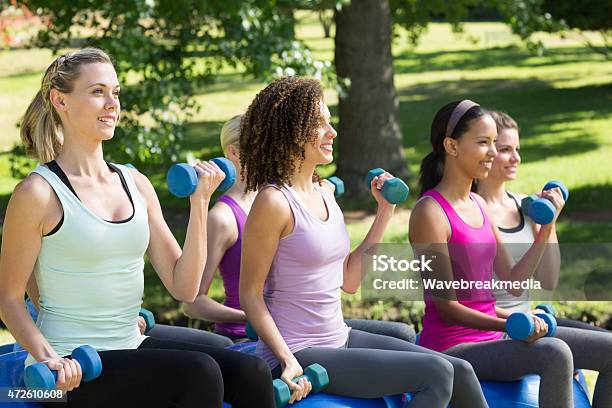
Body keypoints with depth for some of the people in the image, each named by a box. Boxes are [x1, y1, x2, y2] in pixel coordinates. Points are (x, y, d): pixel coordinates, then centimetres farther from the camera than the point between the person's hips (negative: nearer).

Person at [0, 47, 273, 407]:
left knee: (251, 372, -15)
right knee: (199, 372, -28)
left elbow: (184, 287, 8)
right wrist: (47, 359, -21)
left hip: (132, 347, 6)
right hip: (72, 370, -6)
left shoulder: (136, 184, 10)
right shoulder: (39, 193, -7)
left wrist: (199, 204, -2)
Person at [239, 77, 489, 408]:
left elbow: (349, 280, 12)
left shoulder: (324, 194, 10)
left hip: (339, 339, 8)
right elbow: (250, 294, -13)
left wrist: (385, 211, 12)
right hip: (301, 354, -8)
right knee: (436, 372, -17)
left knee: (459, 372, 2)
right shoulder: (274, 202, -15)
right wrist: (288, 362, -23)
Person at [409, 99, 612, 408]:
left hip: (491, 335, 9)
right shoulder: (430, 212, -14)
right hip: (451, 346, -9)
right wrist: (511, 324, -27)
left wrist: (547, 226, 6)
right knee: (555, 353, -32)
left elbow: (513, 282, 12)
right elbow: (447, 307, -16)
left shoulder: (478, 206, 12)